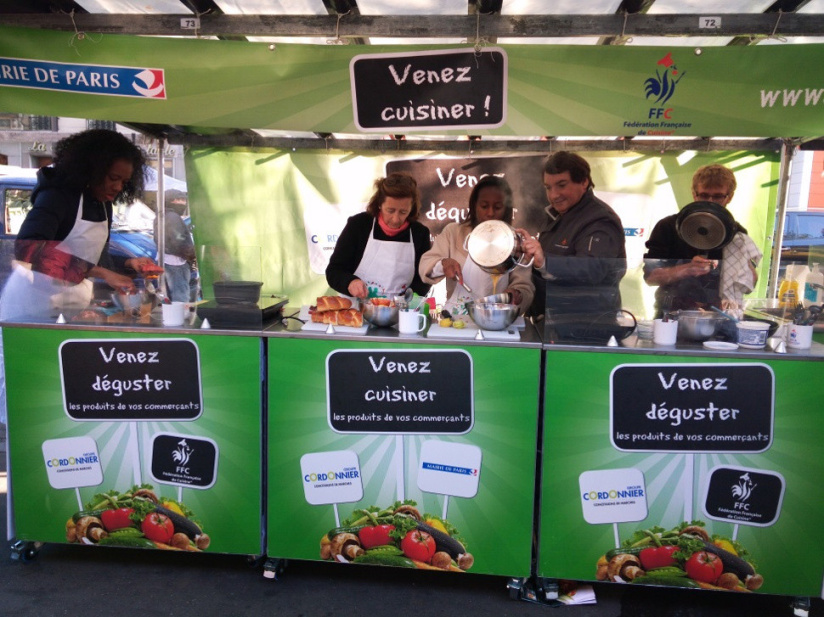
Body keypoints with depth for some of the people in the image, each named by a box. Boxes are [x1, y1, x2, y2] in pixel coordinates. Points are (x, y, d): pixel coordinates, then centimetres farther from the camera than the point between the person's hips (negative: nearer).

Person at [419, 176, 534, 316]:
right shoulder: (453, 232, 8)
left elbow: (525, 287, 5)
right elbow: (425, 267, 4)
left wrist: (516, 295, -18)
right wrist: (443, 264, -17)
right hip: (455, 319, -2)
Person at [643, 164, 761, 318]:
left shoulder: (736, 234, 10)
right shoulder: (669, 227, 2)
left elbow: (749, 285, 5)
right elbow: (650, 276, -4)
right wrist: (686, 269, -17)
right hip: (672, 316, -2)